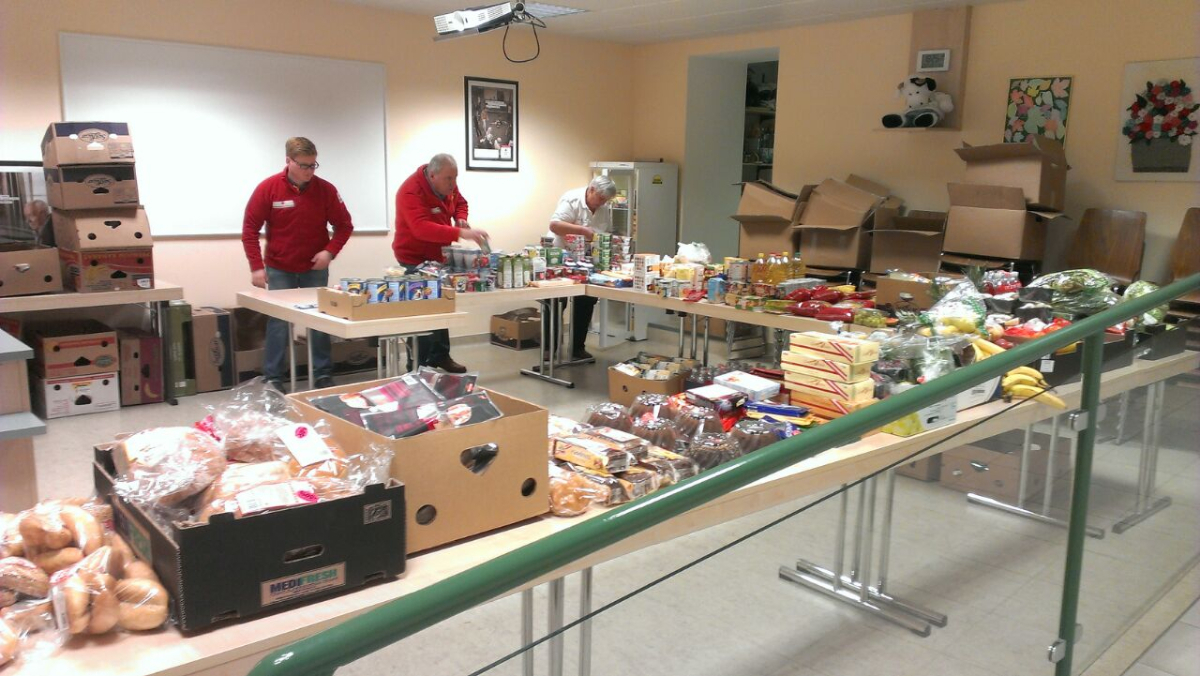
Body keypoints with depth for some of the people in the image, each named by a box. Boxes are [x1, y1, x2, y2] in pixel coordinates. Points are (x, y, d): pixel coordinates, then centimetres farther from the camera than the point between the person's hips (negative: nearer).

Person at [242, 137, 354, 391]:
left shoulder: (325, 190, -6)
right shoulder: (268, 188, -9)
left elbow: (344, 225, 2)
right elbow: (250, 229, -6)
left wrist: (330, 251, -14)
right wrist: (256, 266, -11)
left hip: (315, 269, 1)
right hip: (279, 270, -1)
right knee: (278, 323, 0)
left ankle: (323, 375, 15)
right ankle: (273, 380, 10)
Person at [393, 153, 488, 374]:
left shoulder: (448, 185, -5)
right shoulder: (410, 192, -29)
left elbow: (460, 202, 16)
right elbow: (422, 228, -42)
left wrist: (461, 218, -8)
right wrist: (461, 233, -50)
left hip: (438, 256, 8)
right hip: (415, 259, -8)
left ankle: (440, 356, 30)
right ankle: (418, 366, 2)